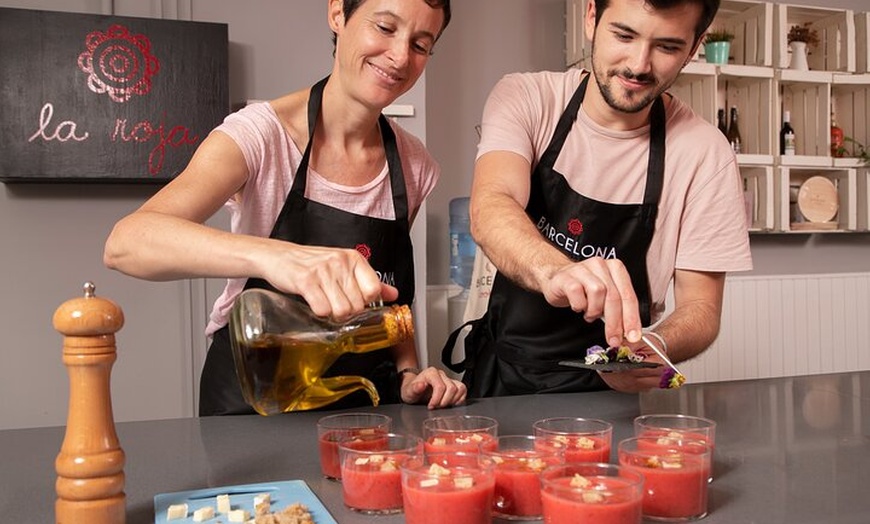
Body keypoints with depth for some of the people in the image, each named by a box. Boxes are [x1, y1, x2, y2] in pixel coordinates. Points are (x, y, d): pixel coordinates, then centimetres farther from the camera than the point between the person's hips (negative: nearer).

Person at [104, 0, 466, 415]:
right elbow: (124, 243, -29)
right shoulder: (262, 133, -14)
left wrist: (408, 373, -2)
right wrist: (272, 255, -46)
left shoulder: (415, 166, 1)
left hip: (364, 410, 4)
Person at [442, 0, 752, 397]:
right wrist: (553, 270, -46)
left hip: (612, 387, 2)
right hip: (497, 375, -1)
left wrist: (657, 346, -27)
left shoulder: (704, 153, -8)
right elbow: (489, 210, -25)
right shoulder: (525, 98, -7)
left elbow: (700, 307, -4)